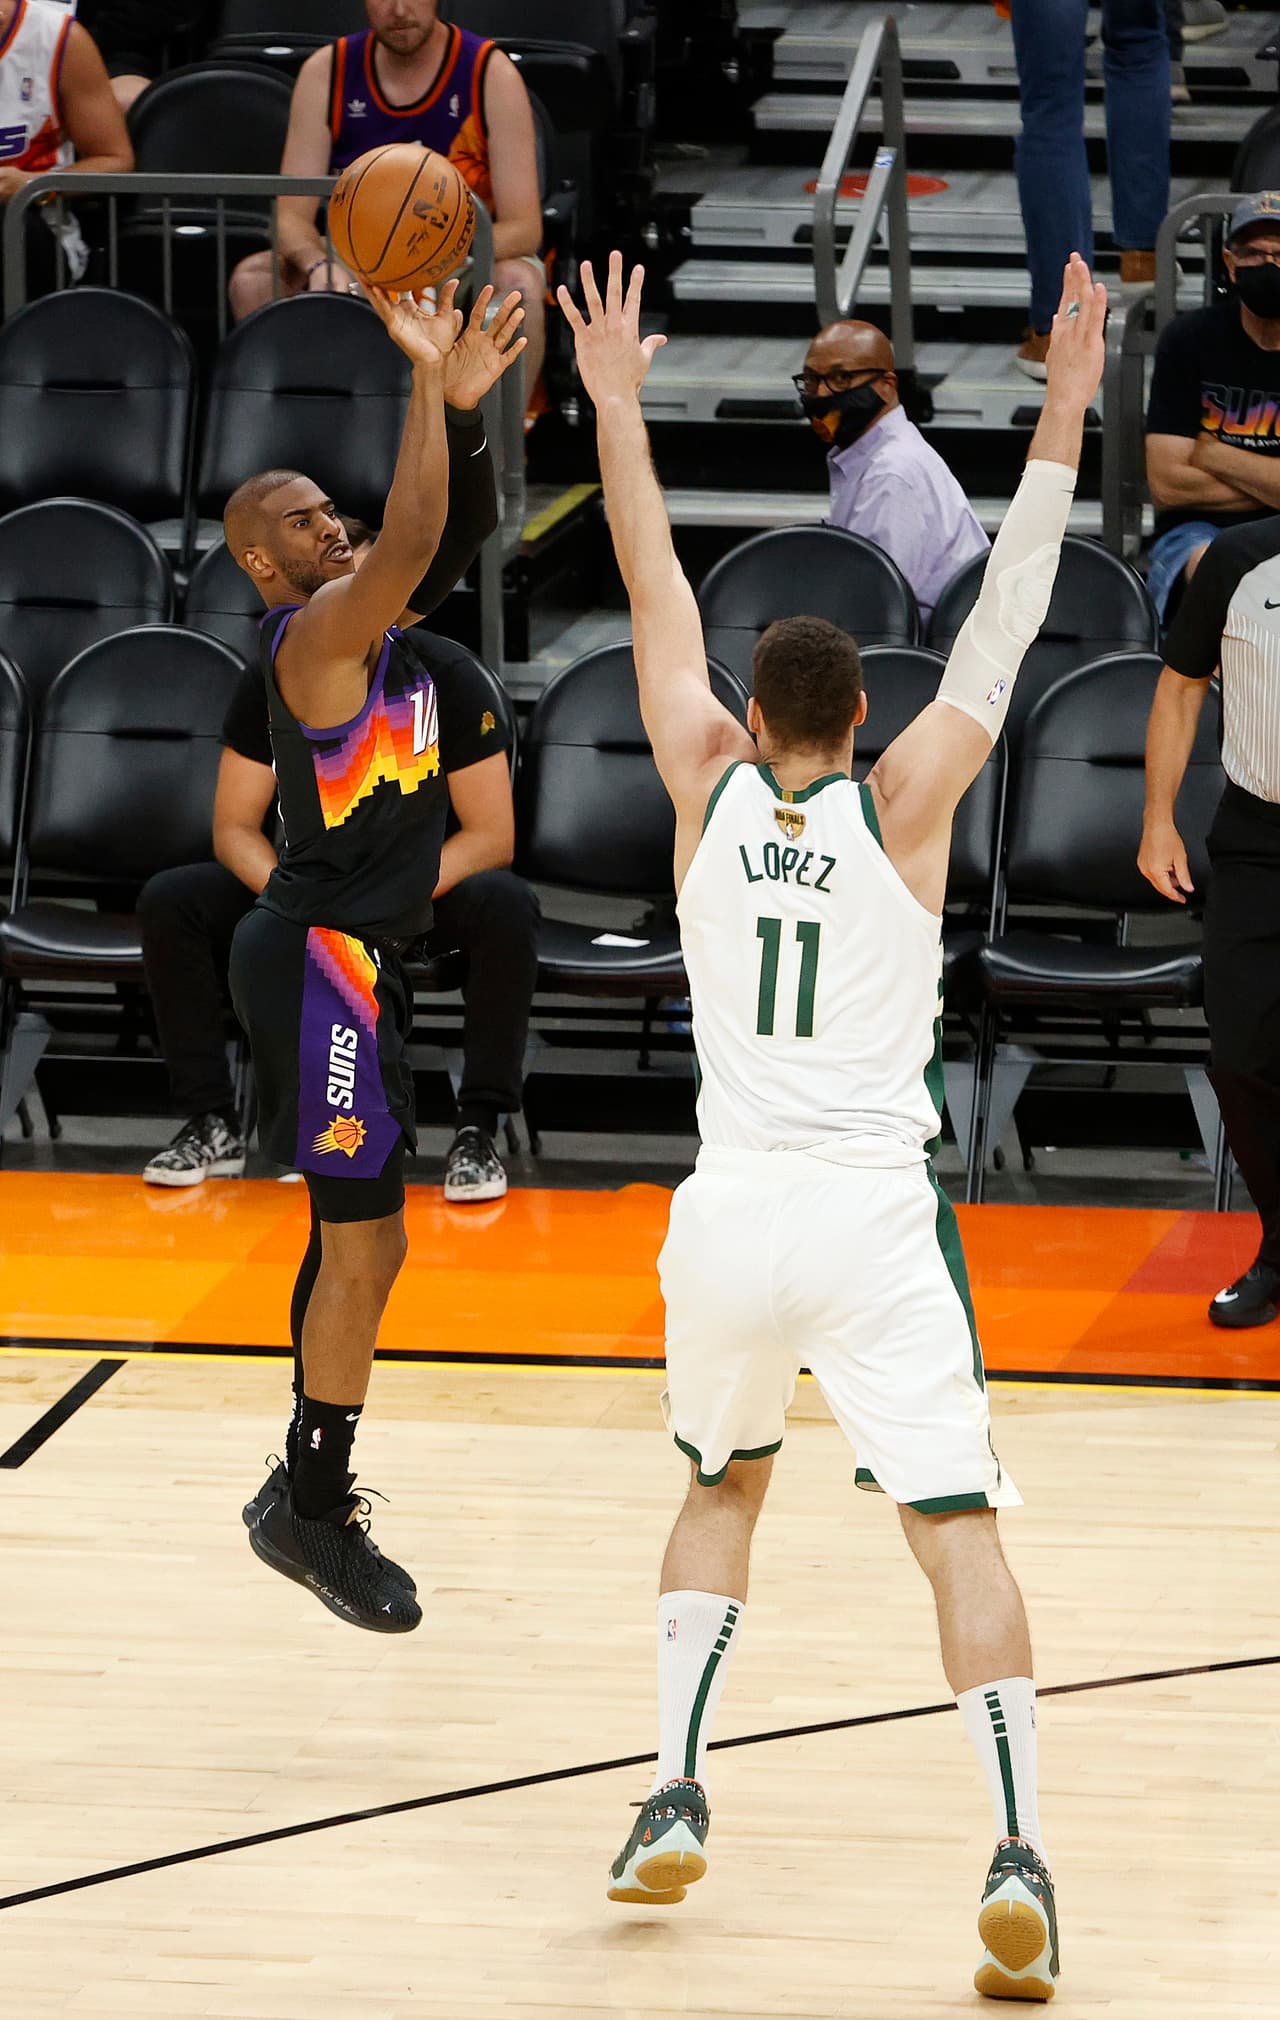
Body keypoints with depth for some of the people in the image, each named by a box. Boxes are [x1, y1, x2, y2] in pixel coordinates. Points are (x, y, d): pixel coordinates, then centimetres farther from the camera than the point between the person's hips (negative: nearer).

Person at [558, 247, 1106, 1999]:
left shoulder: (710, 789, 3)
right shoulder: (903, 802, -2)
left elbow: (655, 593, 11)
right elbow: (1008, 619, -1)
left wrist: (615, 404, 18)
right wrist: (1063, 415, 0)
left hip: (730, 1205, 3)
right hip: (874, 1213, -3)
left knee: (725, 1483, 25)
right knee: (958, 1523, -6)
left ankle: (674, 1799, 16)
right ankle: (1017, 1846, -21)